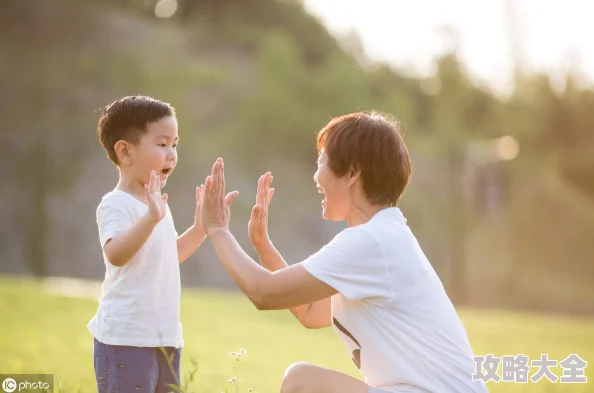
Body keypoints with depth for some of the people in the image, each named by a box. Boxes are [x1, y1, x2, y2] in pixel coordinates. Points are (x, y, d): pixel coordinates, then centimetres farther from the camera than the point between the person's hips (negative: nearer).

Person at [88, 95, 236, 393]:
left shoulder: (157, 204, 14)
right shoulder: (116, 204, -15)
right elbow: (116, 254, -33)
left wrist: (200, 227, 16)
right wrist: (150, 218, -45)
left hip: (165, 336, 9)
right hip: (125, 338, -9)